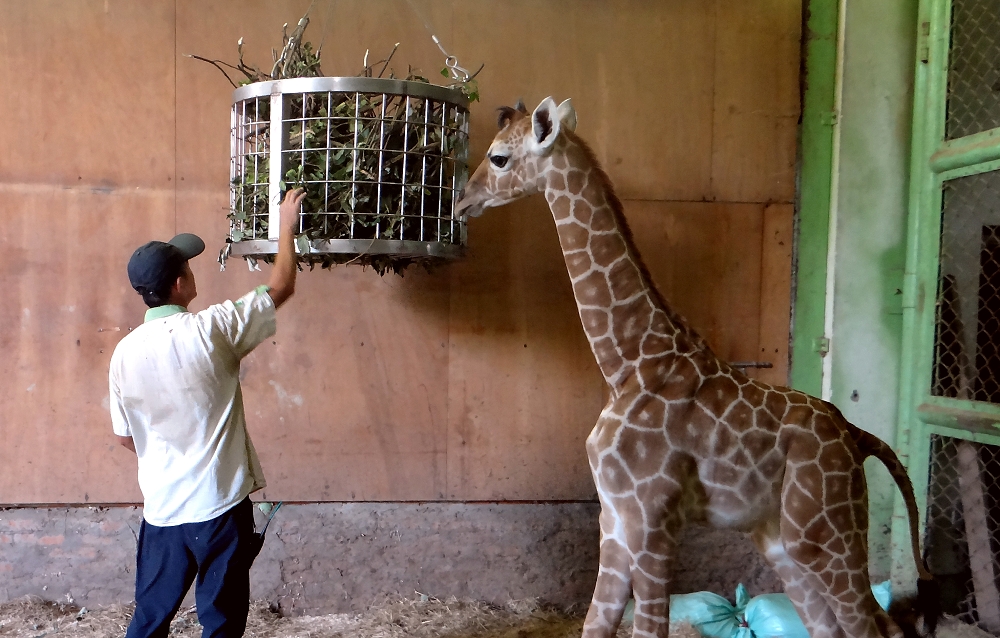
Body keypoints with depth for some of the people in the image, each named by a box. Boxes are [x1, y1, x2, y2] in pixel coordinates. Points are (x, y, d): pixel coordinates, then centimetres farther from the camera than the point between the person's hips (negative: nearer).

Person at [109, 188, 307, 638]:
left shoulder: (124, 353, -2)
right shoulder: (212, 328, -16)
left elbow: (125, 437, 8)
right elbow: (281, 287, -4)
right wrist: (287, 226, 8)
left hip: (161, 508, 5)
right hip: (220, 504, -4)